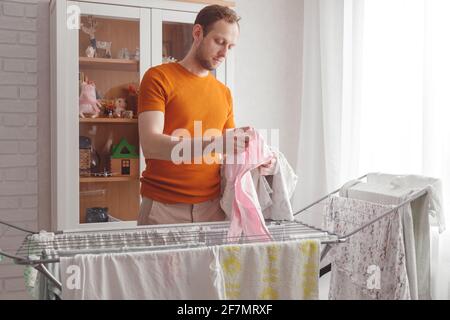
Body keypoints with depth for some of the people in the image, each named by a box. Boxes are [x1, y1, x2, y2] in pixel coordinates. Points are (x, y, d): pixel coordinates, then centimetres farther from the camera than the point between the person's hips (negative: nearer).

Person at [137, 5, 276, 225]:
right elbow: (149, 145, -16)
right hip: (163, 207, -4)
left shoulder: (224, 93, 14)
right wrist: (212, 143, -28)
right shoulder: (158, 77, -3)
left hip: (213, 207, 5)